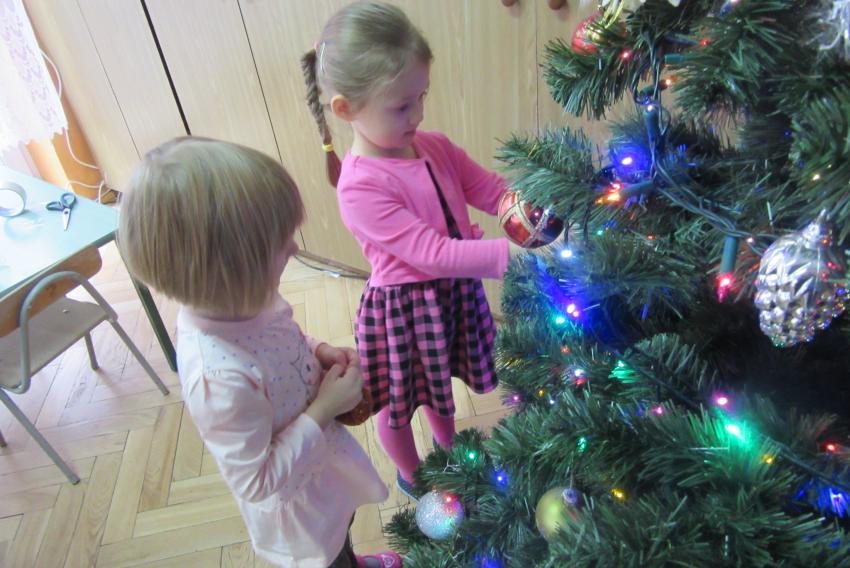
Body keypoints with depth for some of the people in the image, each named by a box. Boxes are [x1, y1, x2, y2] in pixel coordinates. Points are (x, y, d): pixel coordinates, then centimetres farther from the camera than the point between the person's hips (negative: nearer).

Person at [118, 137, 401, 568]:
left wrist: (318, 353, -13)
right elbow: (257, 482, -30)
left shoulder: (239, 303, -20)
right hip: (297, 504, -7)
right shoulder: (221, 379, -43)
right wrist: (323, 410, -30)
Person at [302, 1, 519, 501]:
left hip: (454, 293, 6)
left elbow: (491, 189, -2)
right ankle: (412, 475, 51)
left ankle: (448, 446, 60)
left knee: (438, 383, 31)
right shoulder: (360, 187, -28)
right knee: (397, 402, 21)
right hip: (403, 309, -6)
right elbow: (433, 252, -31)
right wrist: (514, 254, -34)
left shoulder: (434, 147, -6)